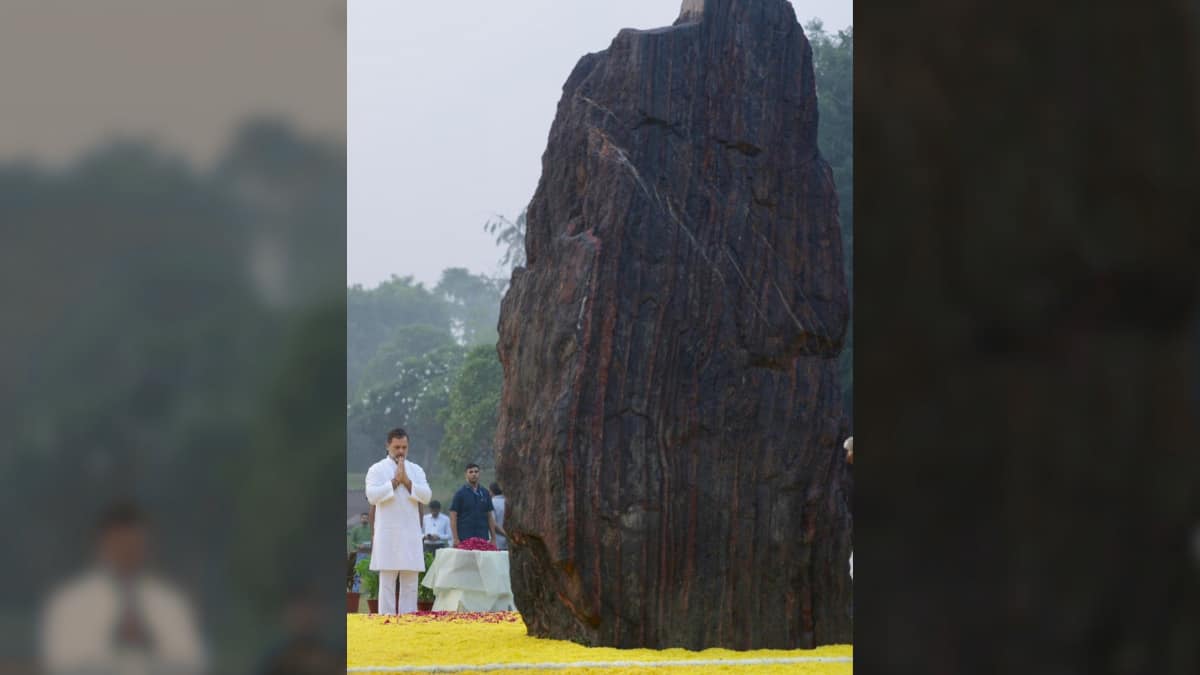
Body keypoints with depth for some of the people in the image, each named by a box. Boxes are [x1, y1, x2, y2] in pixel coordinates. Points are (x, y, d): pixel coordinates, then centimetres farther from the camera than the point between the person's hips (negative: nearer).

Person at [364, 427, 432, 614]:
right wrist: (395, 481, -10)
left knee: (410, 582, 3)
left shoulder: (416, 470, 13)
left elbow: (426, 496, 2)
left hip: (411, 534, 4)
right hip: (387, 534, -3)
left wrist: (407, 481, -8)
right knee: (387, 581, -5)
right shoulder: (377, 469, 3)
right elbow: (372, 495, -11)